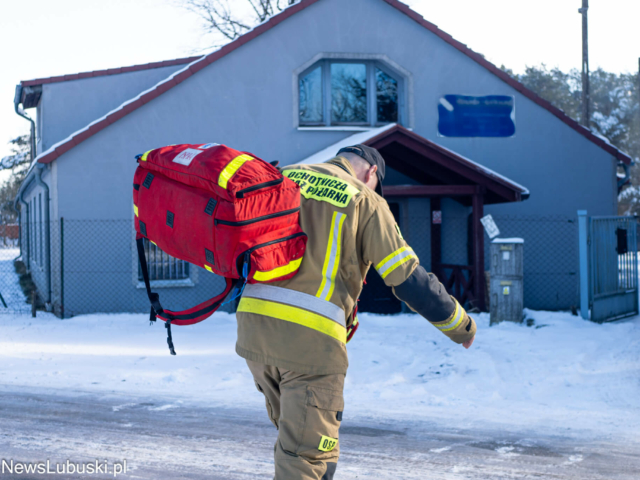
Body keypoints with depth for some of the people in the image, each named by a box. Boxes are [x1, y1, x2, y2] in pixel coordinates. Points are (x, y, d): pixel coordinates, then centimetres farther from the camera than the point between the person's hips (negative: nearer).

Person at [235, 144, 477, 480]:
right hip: (310, 336, -6)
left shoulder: (282, 179, 17)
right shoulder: (366, 201, 2)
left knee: (293, 435, 25)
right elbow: (410, 281, 0)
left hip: (252, 321, 6)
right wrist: (461, 326, 14)